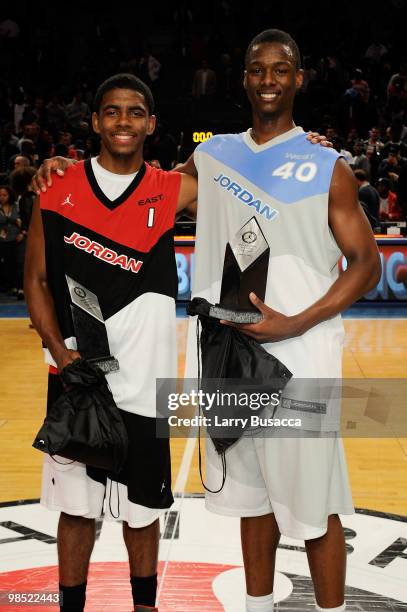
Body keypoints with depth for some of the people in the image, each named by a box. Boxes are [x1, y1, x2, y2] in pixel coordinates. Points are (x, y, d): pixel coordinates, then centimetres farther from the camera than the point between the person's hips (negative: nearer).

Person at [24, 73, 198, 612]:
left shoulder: (174, 191, 0)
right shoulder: (58, 193, -1)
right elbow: (36, 282, 2)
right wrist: (62, 353, -9)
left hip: (144, 379, 1)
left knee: (142, 507, 14)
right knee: (76, 506, 11)